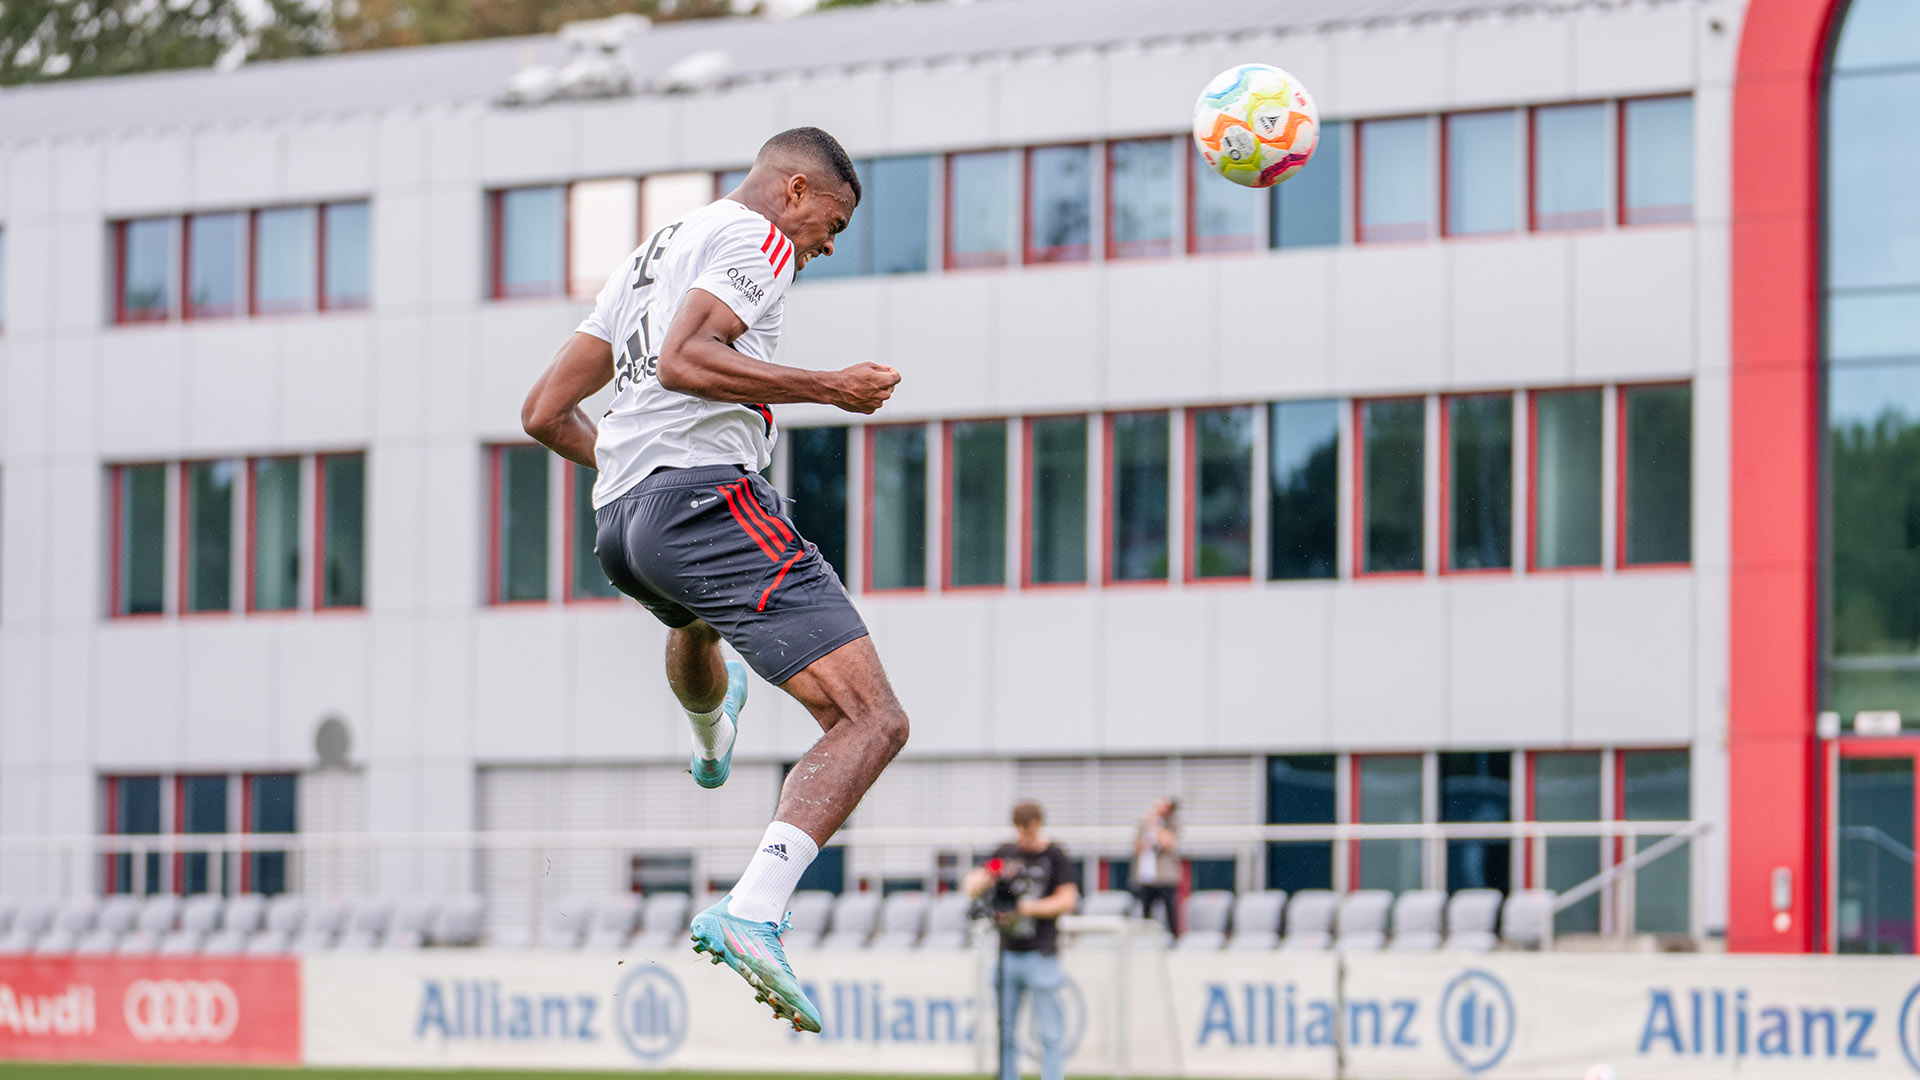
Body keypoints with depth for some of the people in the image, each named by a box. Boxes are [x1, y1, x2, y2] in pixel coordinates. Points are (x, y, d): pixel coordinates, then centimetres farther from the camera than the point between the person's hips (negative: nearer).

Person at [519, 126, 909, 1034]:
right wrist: (830, 388, -12)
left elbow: (545, 413, 27)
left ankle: (711, 743, 77)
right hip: (707, 497, -9)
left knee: (696, 614, 47)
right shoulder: (755, 235, 2)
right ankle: (754, 911, -36)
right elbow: (683, 361, -17)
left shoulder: (651, 253, 28)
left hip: (617, 525, 9)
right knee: (872, 722, -17)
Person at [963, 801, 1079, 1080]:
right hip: (1007, 953, 4)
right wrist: (988, 874, -15)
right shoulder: (1005, 854, 11)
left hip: (1041, 954, -4)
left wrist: (1025, 909, -13)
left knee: (1050, 1032, -5)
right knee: (1004, 1031, 7)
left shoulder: (1054, 856, 0)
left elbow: (1067, 900, -5)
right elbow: (972, 889, 7)